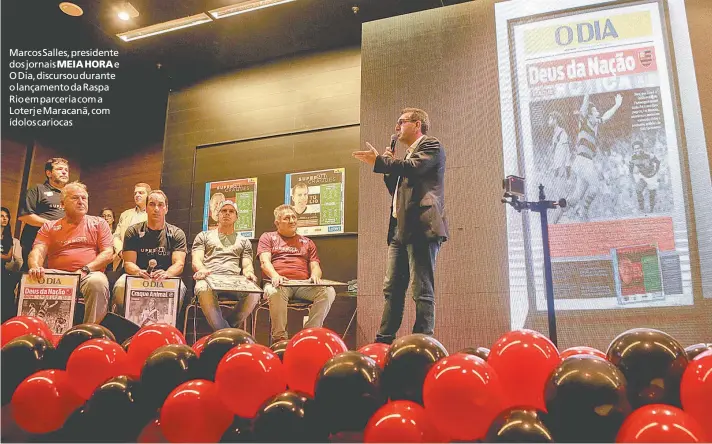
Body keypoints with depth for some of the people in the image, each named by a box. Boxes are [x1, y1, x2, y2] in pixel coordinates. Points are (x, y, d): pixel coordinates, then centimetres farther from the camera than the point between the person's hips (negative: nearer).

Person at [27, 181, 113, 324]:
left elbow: (107, 253, 6)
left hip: (89, 274, -1)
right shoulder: (49, 227, 20)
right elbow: (37, 251, 5)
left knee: (98, 282, -38)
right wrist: (35, 267, -21)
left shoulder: (99, 223, 17)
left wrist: (85, 270, -11)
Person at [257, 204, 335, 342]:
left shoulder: (307, 242, 28)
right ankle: (279, 338, -27)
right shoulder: (267, 237, 20)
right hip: (279, 283, -3)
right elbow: (265, 261, 3)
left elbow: (315, 266, 18)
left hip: (303, 284, 3)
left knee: (328, 292, -27)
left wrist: (315, 275, -9)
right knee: (275, 292, -40)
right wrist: (275, 275, -20)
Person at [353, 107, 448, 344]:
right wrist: (389, 166, 15)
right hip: (400, 229, 9)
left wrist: (379, 162, -10)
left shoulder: (431, 146, 2)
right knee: (392, 289, 8)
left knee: (422, 289, -8)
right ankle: (384, 341, 13)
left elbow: (413, 167, -17)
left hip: (421, 227, -9)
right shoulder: (407, 155, 27)